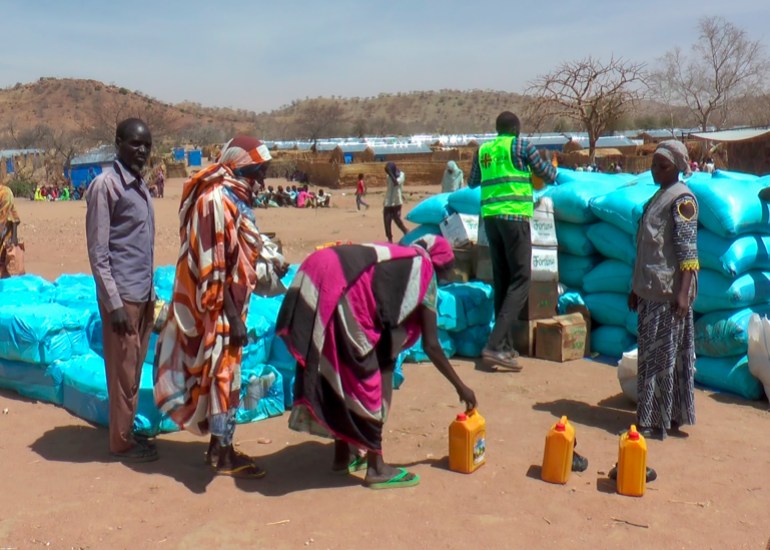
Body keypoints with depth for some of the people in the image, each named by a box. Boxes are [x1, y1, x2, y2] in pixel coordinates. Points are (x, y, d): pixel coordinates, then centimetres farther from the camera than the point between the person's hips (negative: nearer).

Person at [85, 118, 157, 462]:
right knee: (123, 371, 1)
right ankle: (121, 443, 13)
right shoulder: (105, 185, -12)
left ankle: (128, 432, 27)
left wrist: (151, 293, 16)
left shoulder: (141, 185, 14)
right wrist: (114, 302, -18)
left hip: (143, 294, 8)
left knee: (135, 368, 15)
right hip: (123, 295, -8)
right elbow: (98, 252, -15)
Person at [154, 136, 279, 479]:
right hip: (219, 309, -10)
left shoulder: (231, 199, 12)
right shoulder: (217, 201, -18)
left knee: (223, 372, 16)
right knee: (222, 373, -1)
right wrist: (233, 317, -21)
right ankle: (224, 455, 10)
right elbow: (212, 266, -22)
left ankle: (218, 445, 28)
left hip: (229, 305, 10)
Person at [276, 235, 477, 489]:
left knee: (339, 373, 20)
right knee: (364, 376, 4)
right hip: (340, 289, -8)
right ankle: (376, 467, 14)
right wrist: (460, 387, 20)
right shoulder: (423, 271, 11)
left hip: (318, 275, 8)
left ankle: (343, 454, 34)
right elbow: (431, 345, 11)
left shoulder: (396, 261, 31)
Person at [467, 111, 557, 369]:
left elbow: (472, 183, 29)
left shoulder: (482, 150, 15)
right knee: (520, 279, -6)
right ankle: (495, 345, -18)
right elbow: (549, 176, 8)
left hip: (490, 217, 6)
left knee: (502, 280, 11)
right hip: (514, 215, -6)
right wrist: (552, 164, 30)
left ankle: (505, 346, 12)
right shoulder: (521, 145, 2)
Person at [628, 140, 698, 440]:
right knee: (650, 354, 13)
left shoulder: (682, 199, -9)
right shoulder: (658, 197, 18)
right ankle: (652, 415, 22)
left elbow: (687, 251, -16)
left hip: (669, 293, -9)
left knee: (664, 354, -3)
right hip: (651, 291, 9)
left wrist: (684, 293, -22)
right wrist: (637, 288, 21)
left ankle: (659, 420, 5)